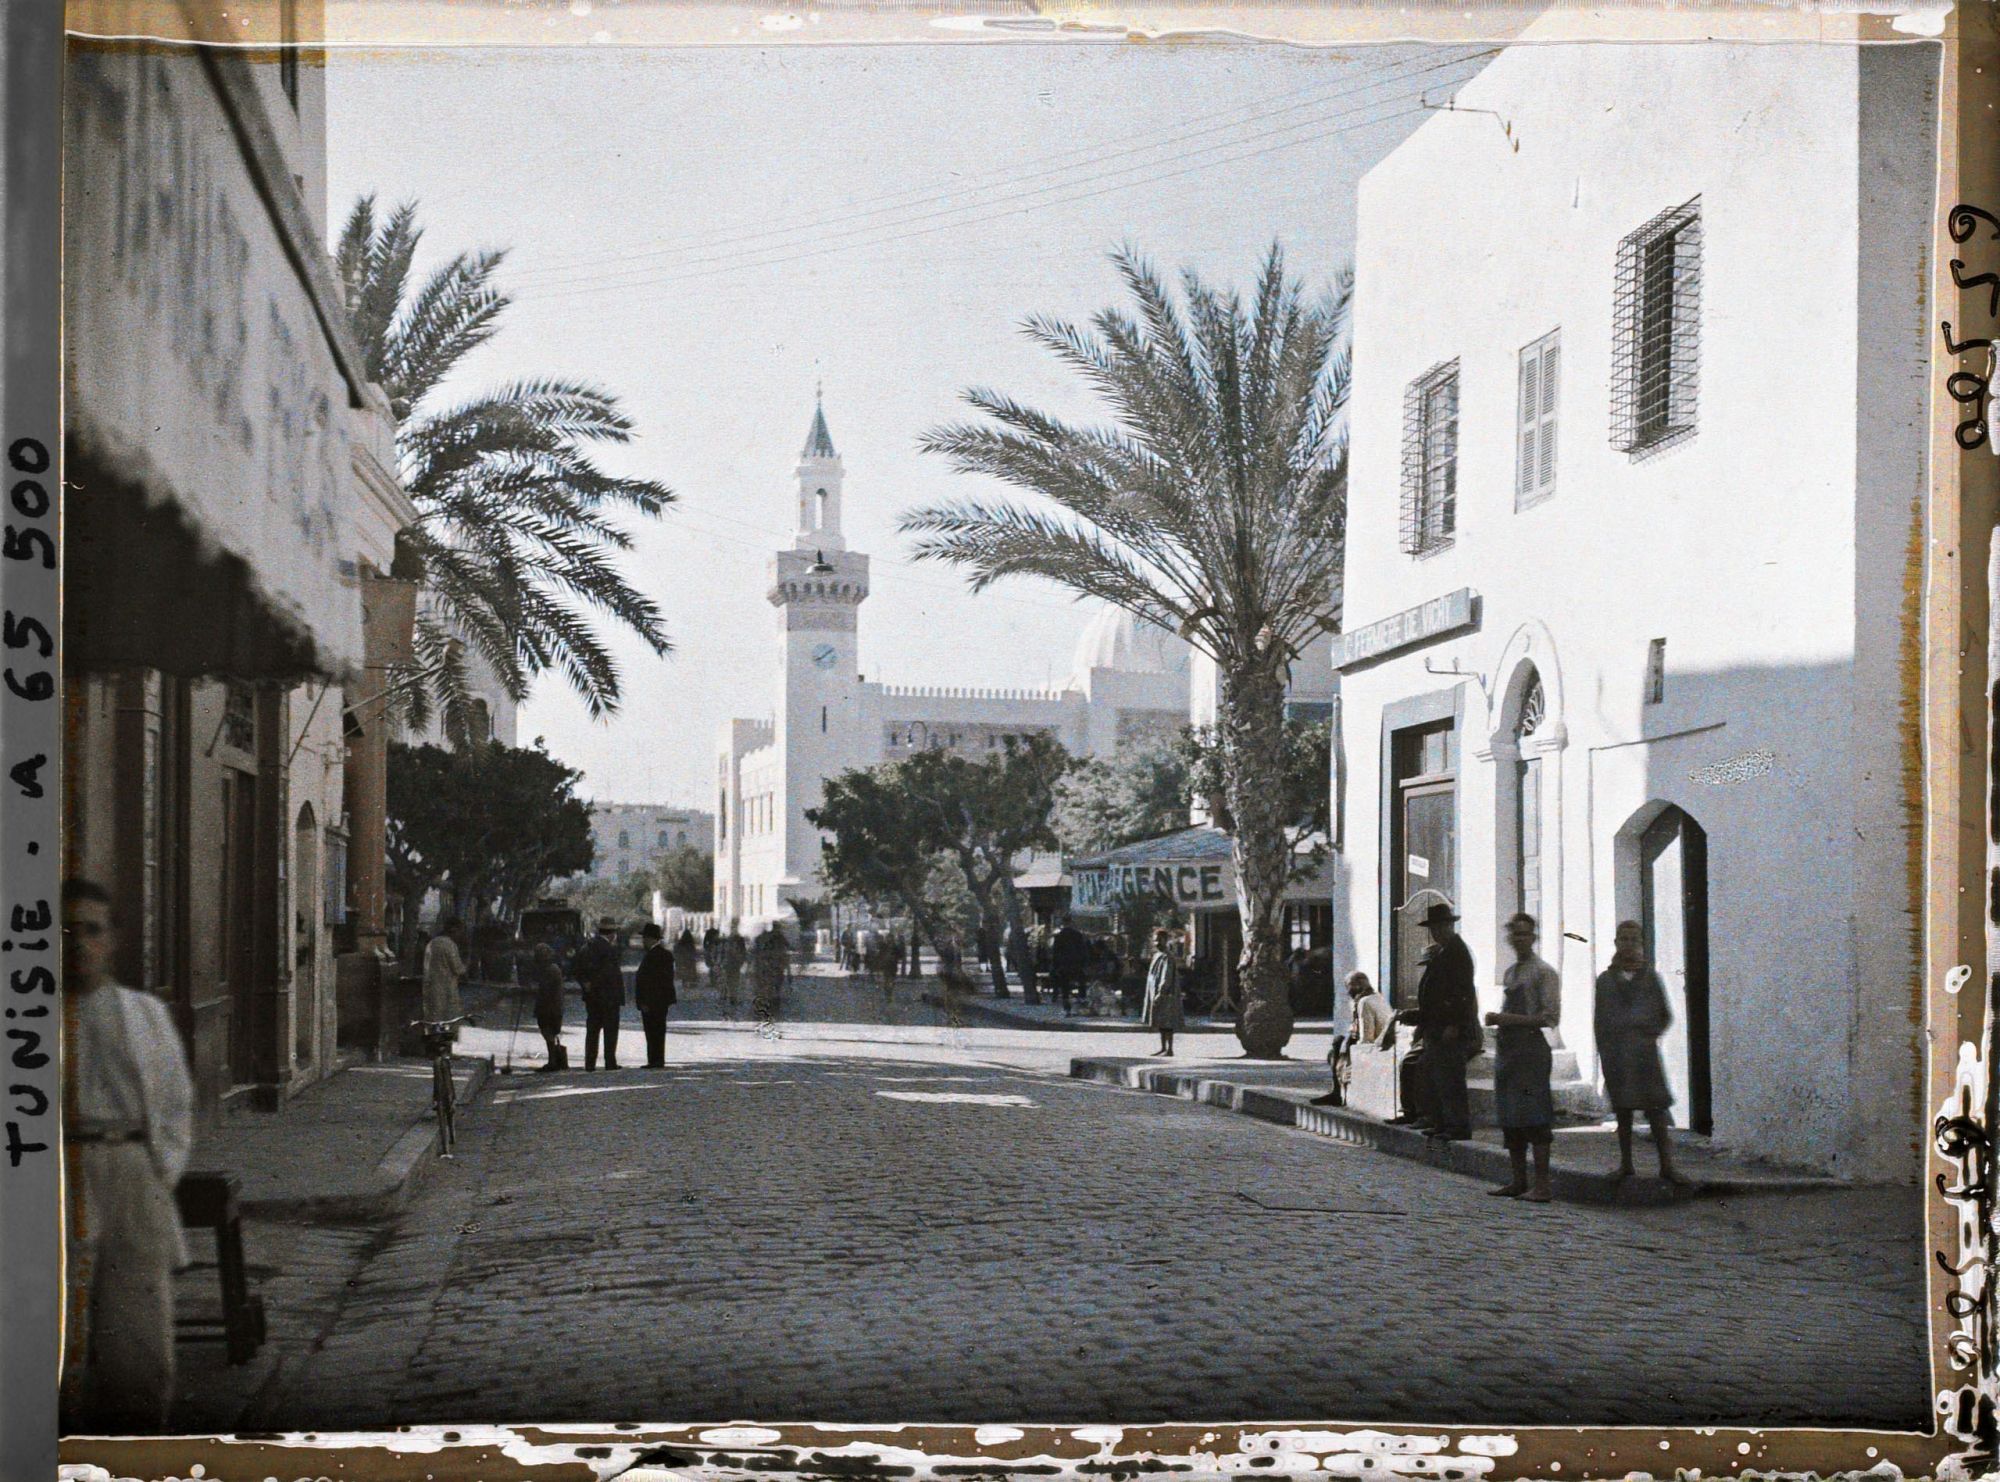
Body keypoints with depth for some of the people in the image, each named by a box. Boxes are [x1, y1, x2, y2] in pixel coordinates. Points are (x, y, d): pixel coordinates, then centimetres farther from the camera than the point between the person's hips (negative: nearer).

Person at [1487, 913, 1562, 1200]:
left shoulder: (1544, 972, -7)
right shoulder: (1509, 972, 17)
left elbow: (1550, 1017, -13)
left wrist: (1512, 1019, -17)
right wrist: (1498, 1018, 8)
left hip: (1531, 1045, -8)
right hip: (1507, 1046, 8)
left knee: (1534, 1116, -9)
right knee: (1509, 1117, 11)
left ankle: (1541, 1185, -8)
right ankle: (1518, 1180, 20)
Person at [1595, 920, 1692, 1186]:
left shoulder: (1650, 977, 6)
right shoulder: (1606, 980, 8)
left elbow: (1665, 1015, 9)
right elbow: (1599, 1021, 7)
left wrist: (1652, 1035, -6)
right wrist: (1605, 1053, 0)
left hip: (1645, 1052, -1)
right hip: (1616, 1052, 1)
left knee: (1656, 1107, -6)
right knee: (1622, 1109, 6)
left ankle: (1667, 1164, -6)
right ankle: (1625, 1162, 14)